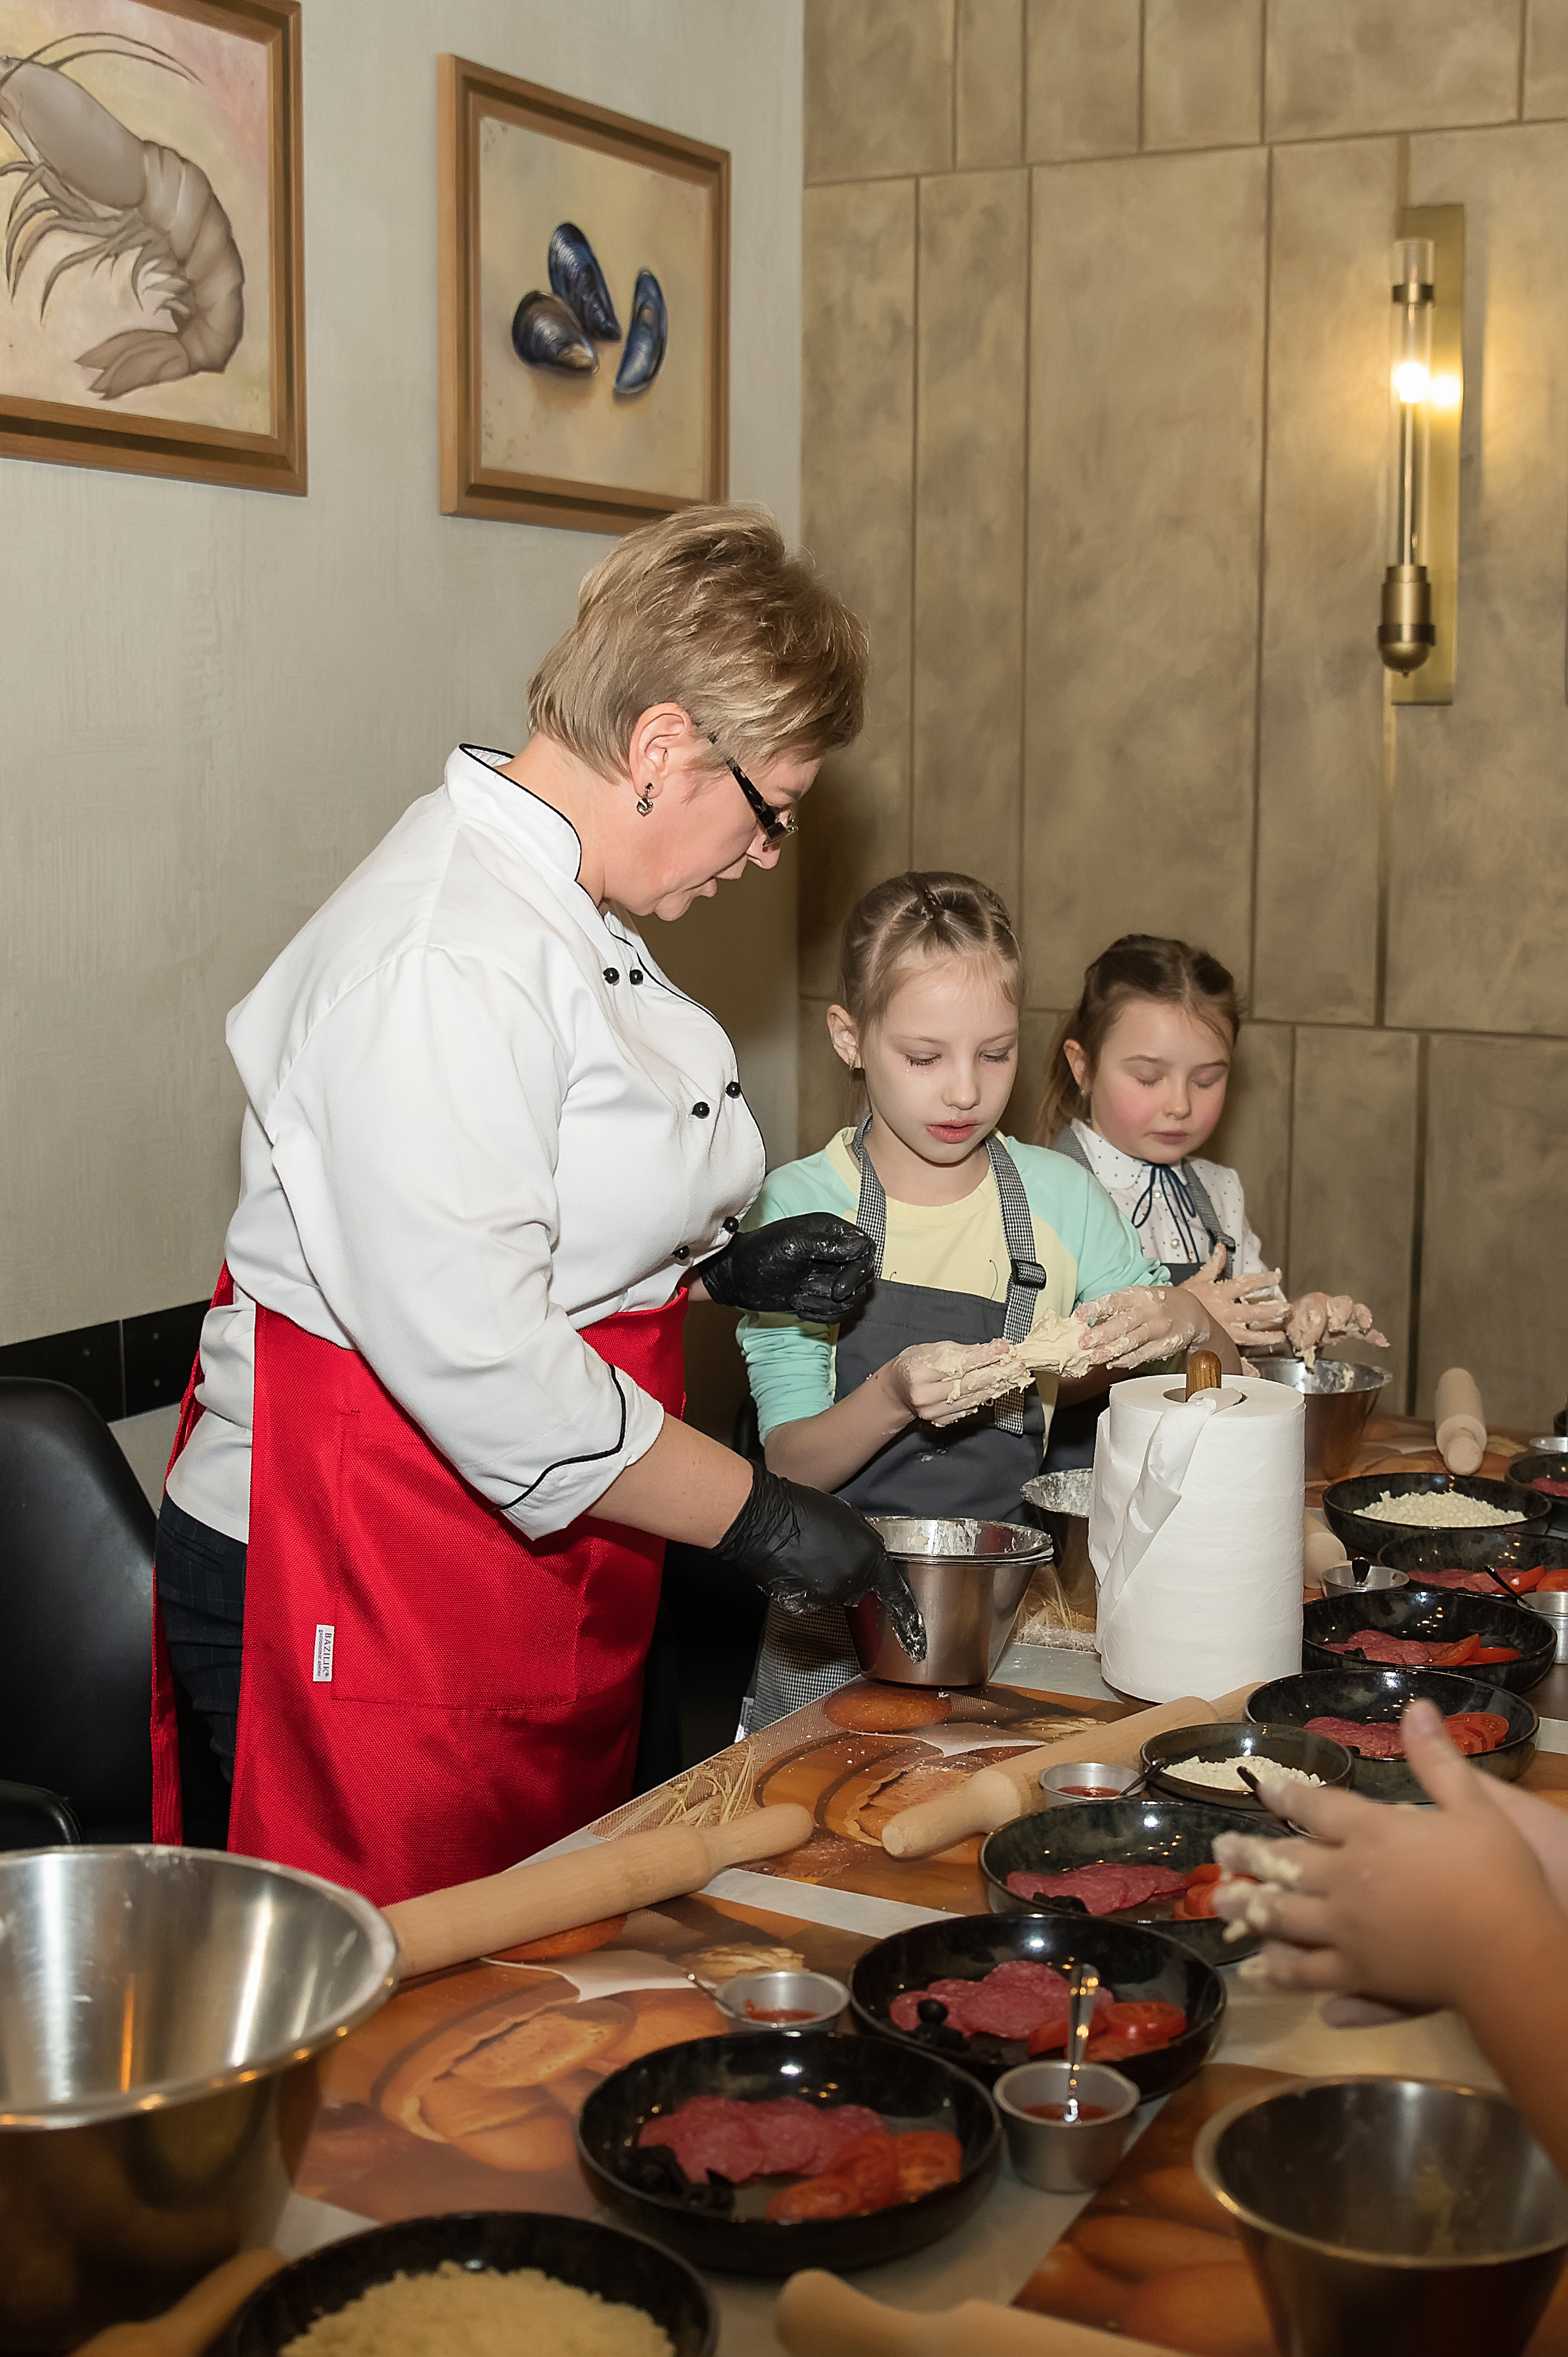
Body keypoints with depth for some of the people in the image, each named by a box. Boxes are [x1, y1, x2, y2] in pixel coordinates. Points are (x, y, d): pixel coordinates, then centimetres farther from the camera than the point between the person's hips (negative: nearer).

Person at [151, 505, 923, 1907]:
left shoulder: (562, 910, 11)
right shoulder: (447, 959, -22)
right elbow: (474, 1355, -26)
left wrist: (721, 1266, 7)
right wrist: (751, 1512, -17)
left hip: (539, 1587, 10)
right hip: (368, 1600, -10)